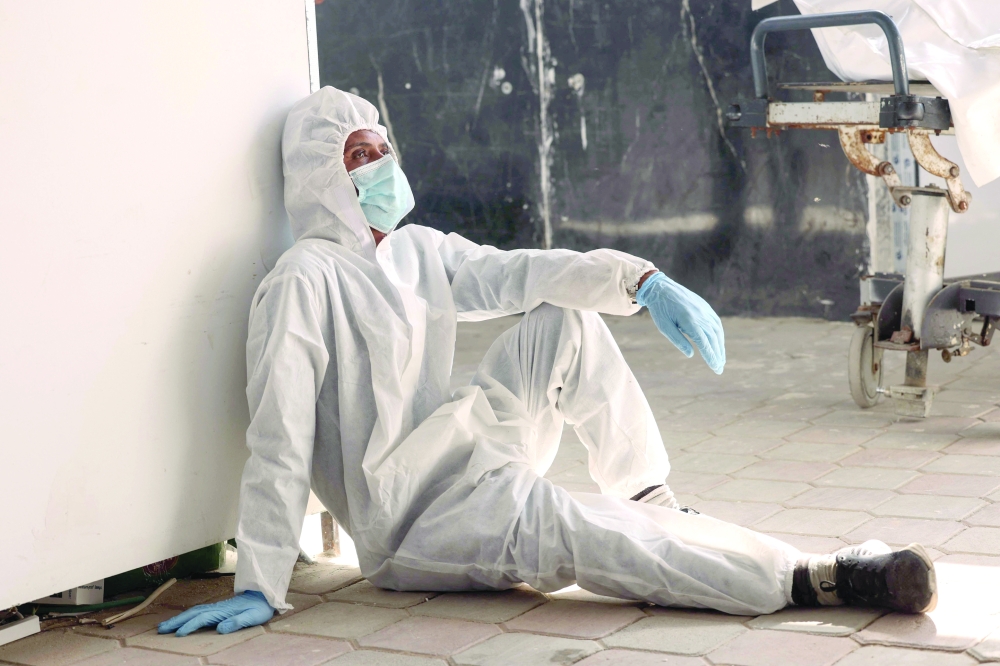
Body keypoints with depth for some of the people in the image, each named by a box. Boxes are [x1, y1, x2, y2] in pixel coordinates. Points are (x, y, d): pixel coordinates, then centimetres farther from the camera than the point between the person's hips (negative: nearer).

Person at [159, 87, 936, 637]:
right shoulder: (304, 281, -15)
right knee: (565, 529, -33)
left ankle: (655, 508, -2)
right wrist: (260, 588, -25)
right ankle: (815, 579, -37)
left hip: (465, 473, 9)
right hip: (406, 530, -8)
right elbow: (281, 439, -21)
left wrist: (640, 280, -20)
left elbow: (516, 273, -2)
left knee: (562, 323, -4)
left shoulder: (419, 252, 10)